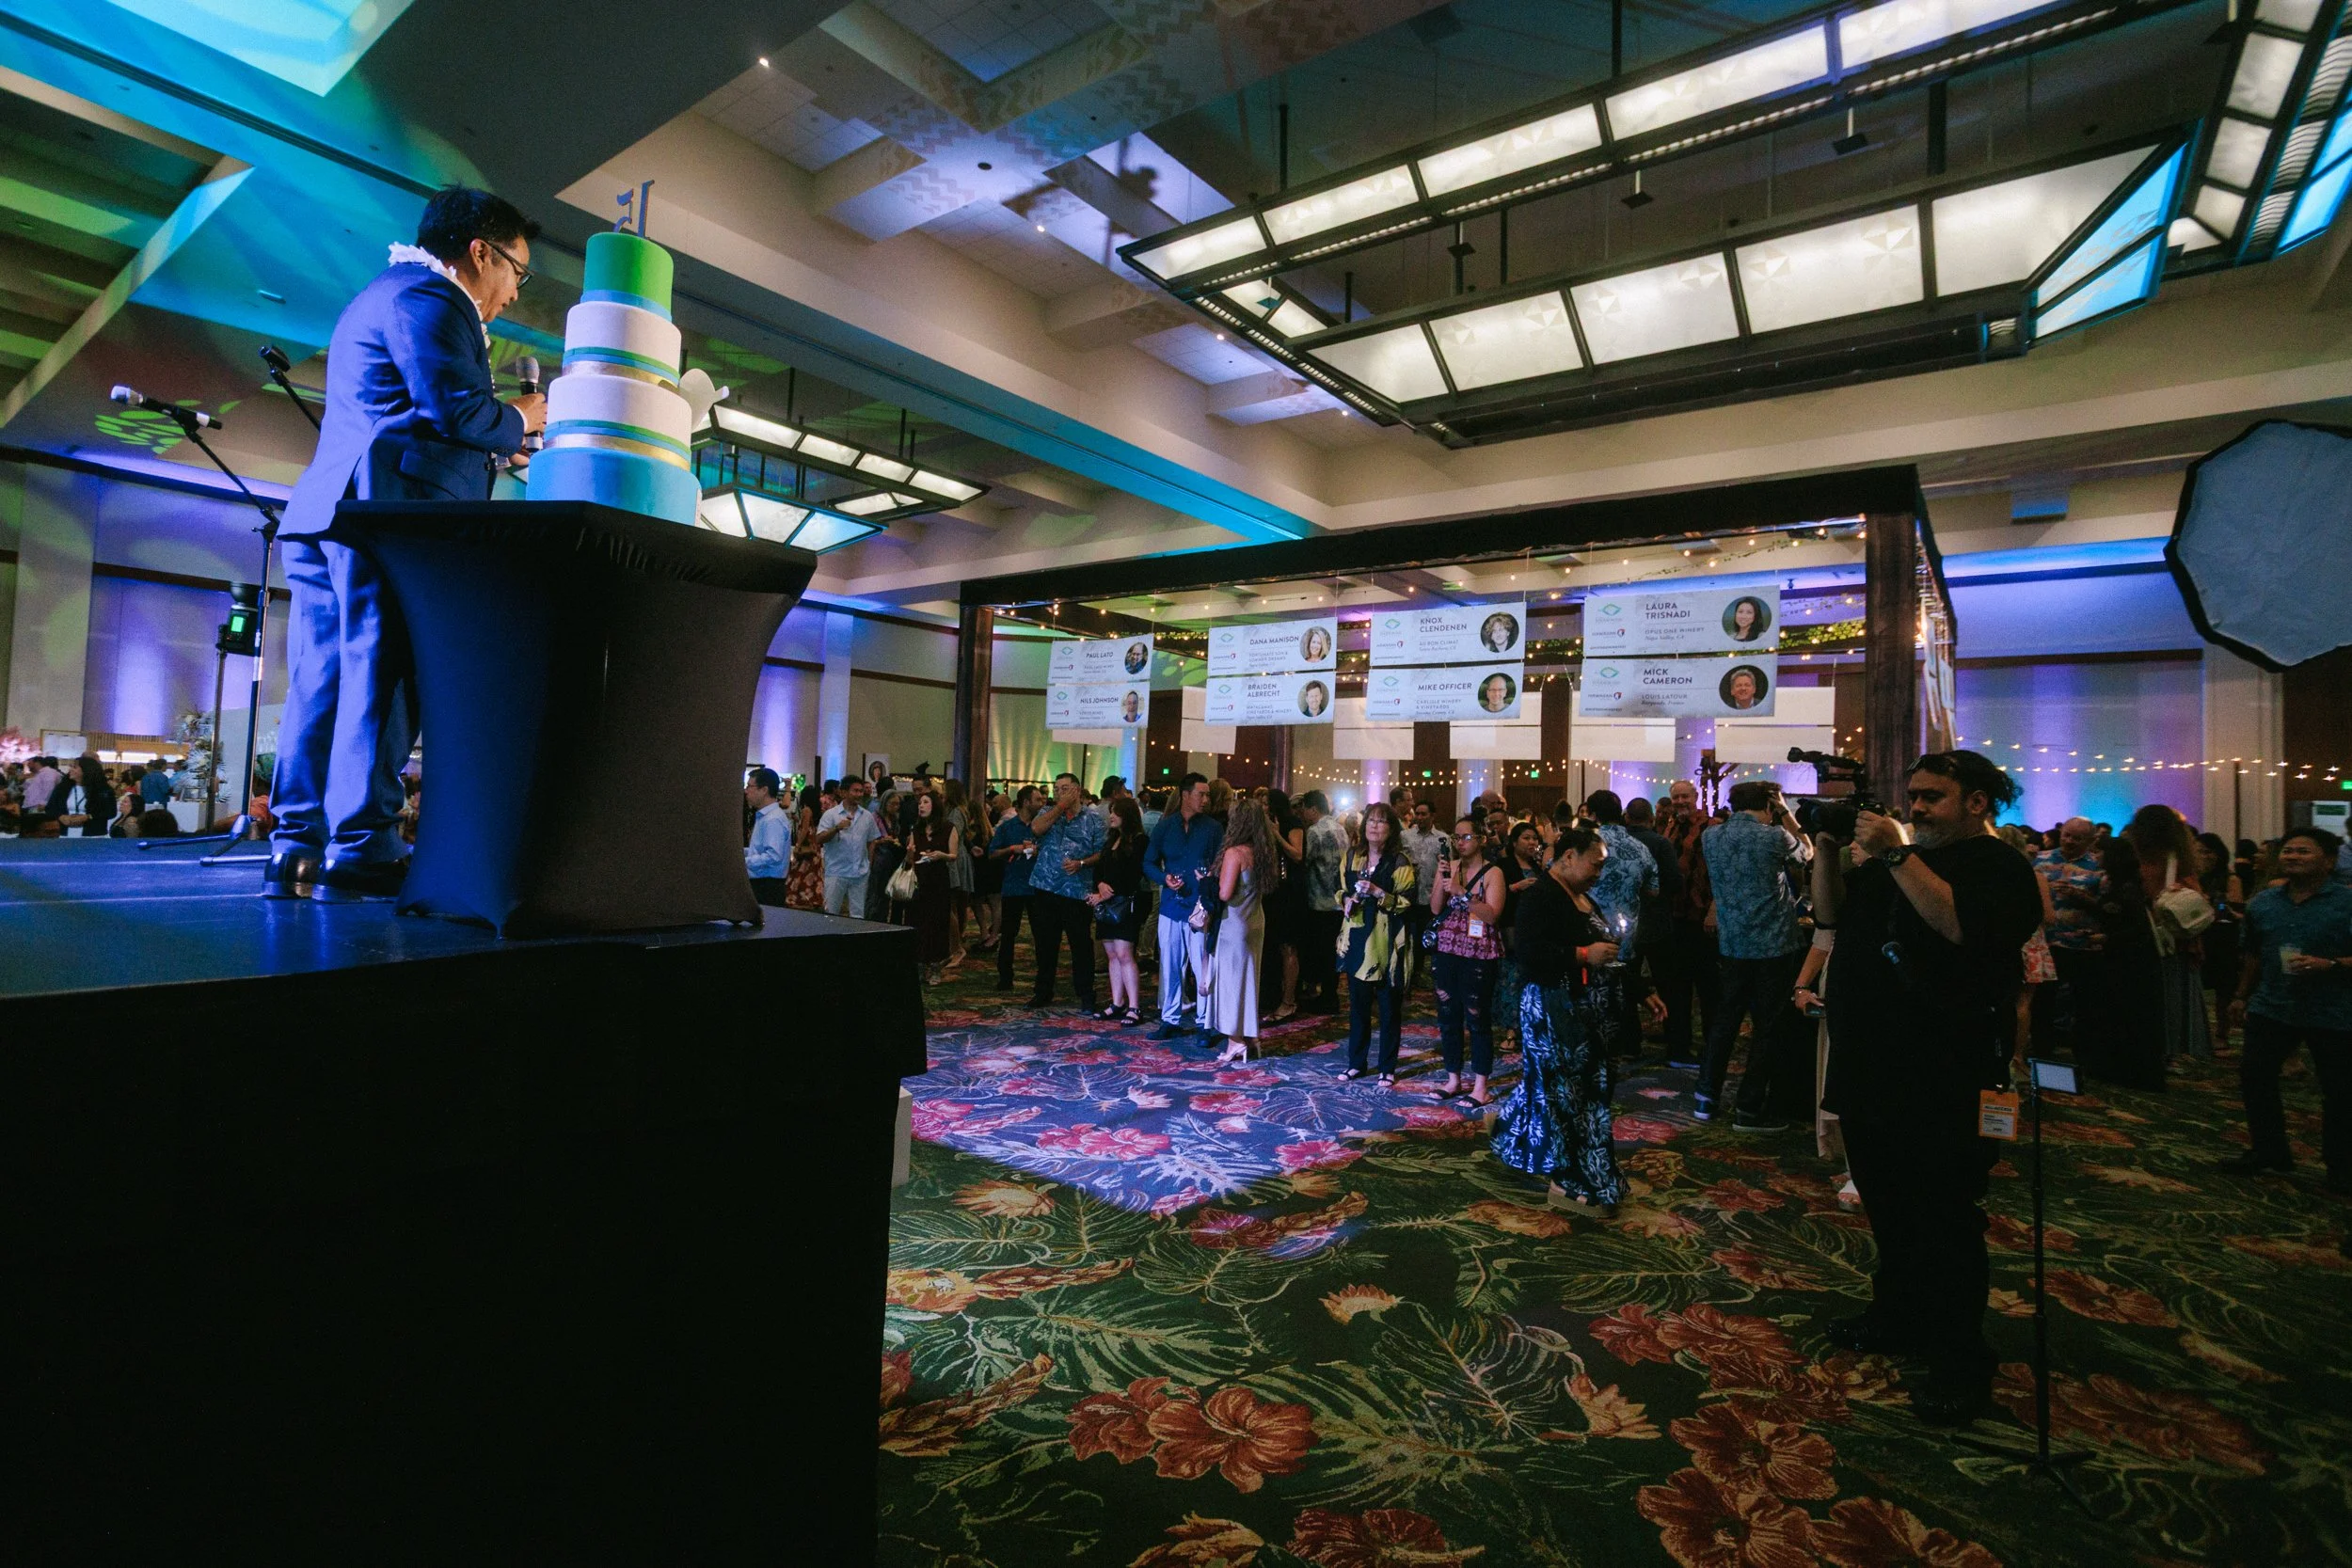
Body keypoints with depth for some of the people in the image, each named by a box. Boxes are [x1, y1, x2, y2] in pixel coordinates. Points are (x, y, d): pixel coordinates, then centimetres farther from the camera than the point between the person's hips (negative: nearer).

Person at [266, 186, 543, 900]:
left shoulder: (389, 293, 31)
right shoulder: (428, 296, -2)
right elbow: (456, 410, -14)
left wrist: (502, 425, 24)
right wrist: (520, 418, 4)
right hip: (388, 513, -10)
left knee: (324, 682, 5)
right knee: (381, 675, -12)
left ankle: (297, 848, 5)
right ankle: (361, 851, -13)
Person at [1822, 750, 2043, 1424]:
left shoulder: (1999, 866, -8)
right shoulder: (1901, 859, 18)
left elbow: (1959, 923, -29)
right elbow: (1833, 910, 15)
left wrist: (1895, 854, -30)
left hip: (1943, 1085, -8)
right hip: (1875, 1072, 8)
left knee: (1944, 1218, 1)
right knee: (1889, 1209, 19)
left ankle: (1961, 1361, 14)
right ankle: (1898, 1319, 35)